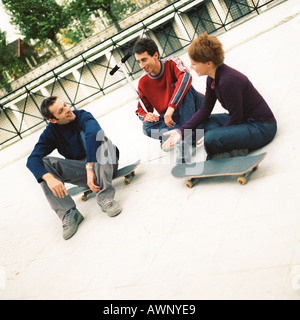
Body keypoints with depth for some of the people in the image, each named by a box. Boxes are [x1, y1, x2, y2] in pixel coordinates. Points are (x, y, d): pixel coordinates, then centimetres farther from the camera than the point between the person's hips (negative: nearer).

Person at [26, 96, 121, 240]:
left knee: (85, 133, -30)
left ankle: (104, 197, -36)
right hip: (82, 170, 3)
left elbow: (94, 132, -35)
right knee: (43, 163, -18)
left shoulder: (81, 116, -12)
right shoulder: (51, 133, -3)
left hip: (105, 164, -3)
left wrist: (90, 168, -42)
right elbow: (32, 159, -16)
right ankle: (68, 213, -27)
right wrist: (49, 178, -36)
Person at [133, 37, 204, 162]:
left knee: (184, 86, -31)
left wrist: (171, 108, -42)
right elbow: (140, 109, 9)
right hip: (169, 119, 3)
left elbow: (186, 76, -34)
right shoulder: (143, 83, -1)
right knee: (147, 127, -22)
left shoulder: (170, 63, -13)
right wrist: (146, 115, -19)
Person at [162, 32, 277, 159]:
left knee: (211, 139, -30)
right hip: (243, 119, 10)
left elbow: (236, 118, -21)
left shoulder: (228, 81, -27)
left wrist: (212, 137, -11)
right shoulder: (212, 78, 2)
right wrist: (181, 131, -3)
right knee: (200, 123, 7)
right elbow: (205, 110, 7)